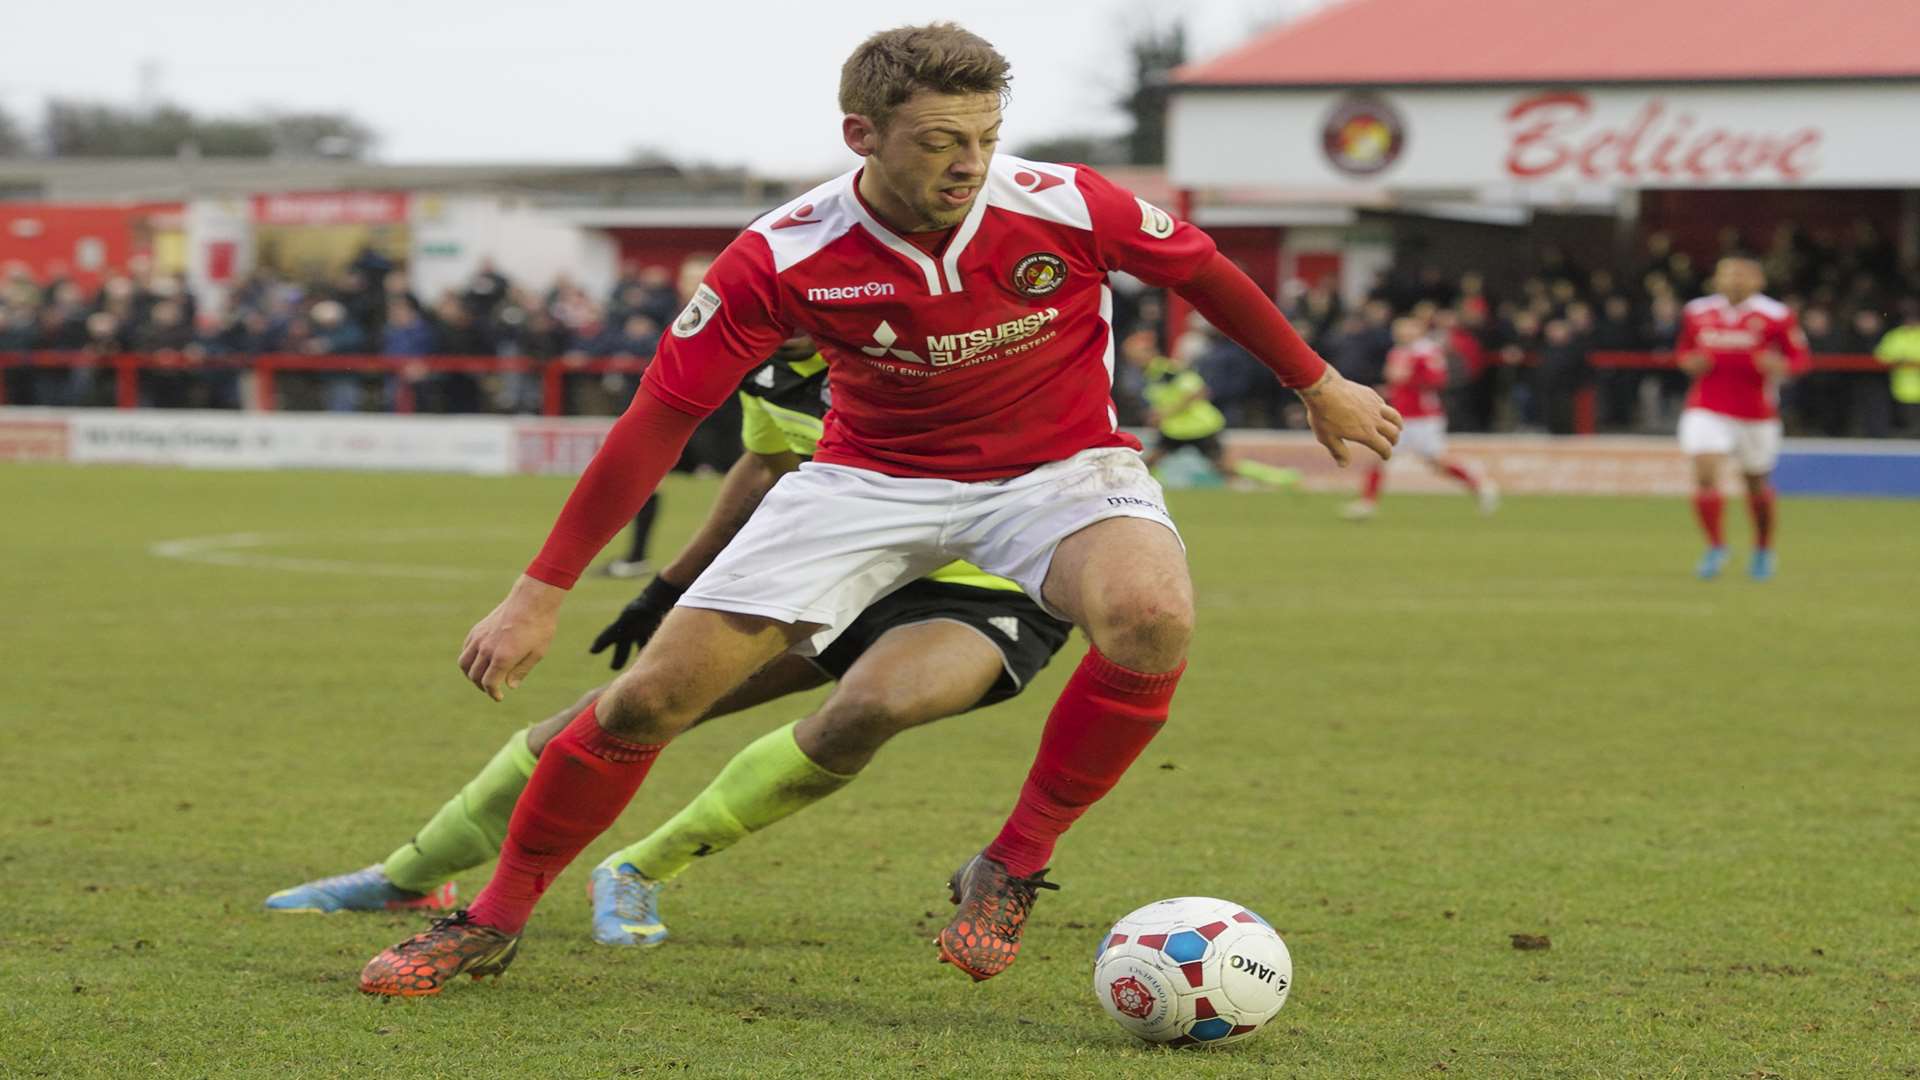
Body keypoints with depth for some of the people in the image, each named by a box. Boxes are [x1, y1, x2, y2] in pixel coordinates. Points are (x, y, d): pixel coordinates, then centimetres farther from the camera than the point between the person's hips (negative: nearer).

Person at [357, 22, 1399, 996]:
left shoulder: (1064, 207, -21)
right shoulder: (784, 256, -21)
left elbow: (1204, 272, -1)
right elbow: (660, 417, -14)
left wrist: (1320, 385, 12)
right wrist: (539, 595, -13)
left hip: (1057, 465, 0)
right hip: (871, 475, 0)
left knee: (1151, 620, -35)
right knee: (651, 696, -9)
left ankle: (1012, 868, -13)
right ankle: (493, 922, 11)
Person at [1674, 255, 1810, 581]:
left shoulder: (1776, 316, -7)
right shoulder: (1696, 313, 2)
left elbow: (1799, 357, -1)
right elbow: (1683, 350, 17)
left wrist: (1780, 367, -22)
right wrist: (1689, 362, -6)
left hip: (1756, 415, -1)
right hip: (1707, 410, 1)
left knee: (1758, 486, 13)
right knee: (1705, 475, -18)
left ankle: (1763, 551, 36)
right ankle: (1716, 547, -3)